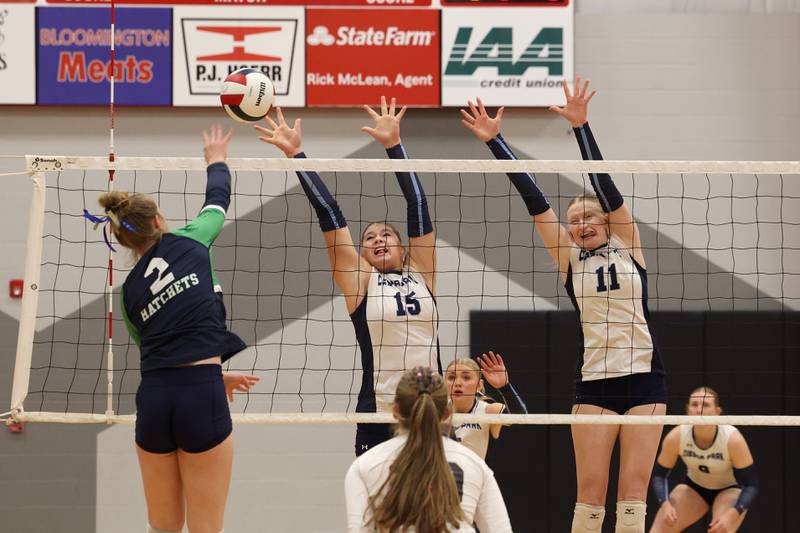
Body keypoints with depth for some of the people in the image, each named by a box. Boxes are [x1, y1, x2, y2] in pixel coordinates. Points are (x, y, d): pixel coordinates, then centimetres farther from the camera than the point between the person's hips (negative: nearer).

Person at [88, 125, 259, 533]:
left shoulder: (129, 291, 14)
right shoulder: (186, 242, 5)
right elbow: (218, 199, 25)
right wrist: (216, 159, 44)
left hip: (153, 398, 4)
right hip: (201, 397, -4)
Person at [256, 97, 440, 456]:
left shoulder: (420, 274, 12)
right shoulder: (360, 281, 7)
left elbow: (417, 205, 12)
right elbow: (328, 213, 5)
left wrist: (393, 144, 11)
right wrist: (296, 153, 4)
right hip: (378, 417, -2)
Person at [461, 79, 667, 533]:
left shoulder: (628, 246, 4)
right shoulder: (571, 259, 6)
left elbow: (604, 184, -6)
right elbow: (535, 200, 2)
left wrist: (581, 126, -15)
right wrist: (495, 140, -2)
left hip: (644, 378, -1)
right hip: (594, 380, 1)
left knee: (634, 491, -1)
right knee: (591, 492, -2)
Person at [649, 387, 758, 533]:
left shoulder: (733, 439, -32)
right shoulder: (675, 437, -26)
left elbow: (751, 485, -25)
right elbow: (659, 475, -11)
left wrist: (731, 515, -41)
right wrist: (665, 504, -30)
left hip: (731, 488, -3)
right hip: (694, 487, 3)